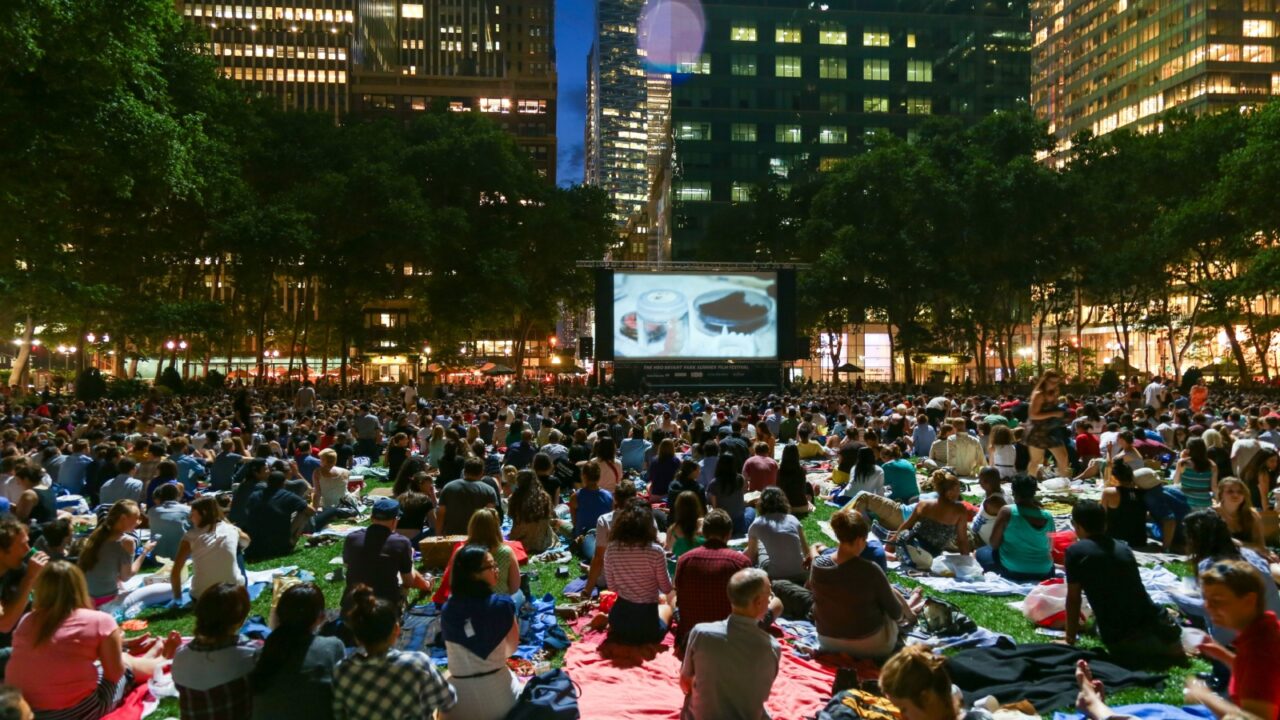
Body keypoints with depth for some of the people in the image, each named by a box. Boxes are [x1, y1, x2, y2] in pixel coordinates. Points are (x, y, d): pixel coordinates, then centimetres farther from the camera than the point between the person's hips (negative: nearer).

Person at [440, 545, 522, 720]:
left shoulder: (447, 609, -5)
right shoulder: (502, 604, -14)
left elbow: (455, 651, 7)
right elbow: (512, 648, 0)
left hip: (460, 691, 2)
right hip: (496, 689, -2)